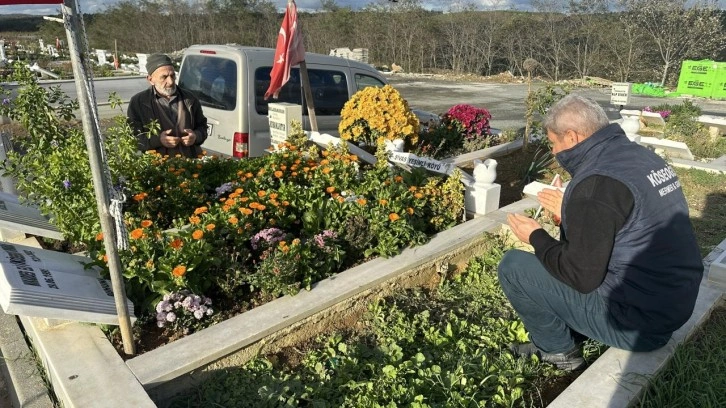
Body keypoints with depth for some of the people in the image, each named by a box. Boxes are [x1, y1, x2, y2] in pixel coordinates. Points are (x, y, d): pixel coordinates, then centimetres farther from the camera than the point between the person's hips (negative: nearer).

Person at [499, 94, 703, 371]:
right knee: (565, 246, 23)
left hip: (637, 321, -9)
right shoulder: (640, 156, 4)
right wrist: (568, 212, 17)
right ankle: (555, 338, 26)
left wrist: (536, 237, -7)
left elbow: (581, 277, -21)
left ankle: (558, 350, 13)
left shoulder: (596, 182, -25)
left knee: (512, 266, -6)